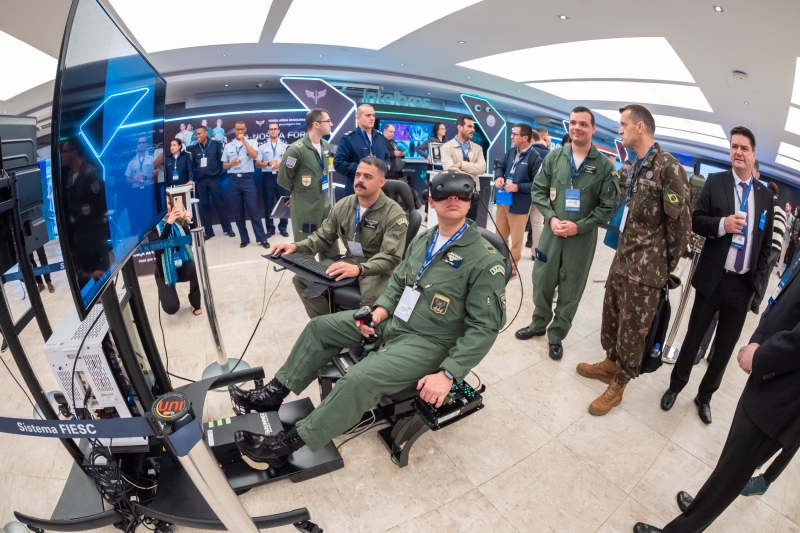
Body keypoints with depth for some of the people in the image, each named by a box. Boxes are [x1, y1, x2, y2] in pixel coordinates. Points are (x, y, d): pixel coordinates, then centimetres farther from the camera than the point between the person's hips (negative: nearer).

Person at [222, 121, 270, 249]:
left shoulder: (251, 142, 5)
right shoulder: (228, 146, 12)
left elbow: (255, 155, -15)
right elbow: (224, 165, 13)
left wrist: (244, 141, -11)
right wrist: (231, 163, -8)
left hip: (247, 178, -3)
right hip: (234, 180, 3)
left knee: (253, 209, -6)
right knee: (238, 211, 5)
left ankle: (262, 239, -1)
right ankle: (244, 239, 15)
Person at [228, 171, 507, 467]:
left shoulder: (486, 260, -17)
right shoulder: (423, 239, 5)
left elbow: (484, 327, -18)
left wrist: (448, 374, -23)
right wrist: (382, 309, -4)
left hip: (429, 341, -8)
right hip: (393, 320, 8)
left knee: (361, 379, -28)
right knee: (321, 327, 6)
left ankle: (288, 443, -11)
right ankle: (274, 392, 17)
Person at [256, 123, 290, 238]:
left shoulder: (285, 146, 9)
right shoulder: (262, 147, 10)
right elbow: (257, 164, 4)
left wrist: (280, 164, -14)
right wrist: (268, 164, -12)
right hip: (268, 176, 1)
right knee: (268, 203, 3)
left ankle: (283, 227, 11)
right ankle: (270, 228, 10)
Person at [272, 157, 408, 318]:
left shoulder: (394, 214, -14)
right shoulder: (343, 206, 5)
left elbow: (391, 258, -23)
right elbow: (323, 237, 13)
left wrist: (359, 269, -41)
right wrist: (296, 246, -7)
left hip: (378, 269, -5)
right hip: (349, 262, 6)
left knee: (373, 298, -37)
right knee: (302, 279, -8)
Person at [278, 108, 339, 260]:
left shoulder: (326, 146, 7)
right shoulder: (296, 149, -16)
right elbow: (283, 179, -8)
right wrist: (300, 192, 6)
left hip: (325, 205, 7)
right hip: (305, 209, -6)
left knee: (331, 250, 12)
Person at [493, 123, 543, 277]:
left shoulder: (535, 157, -15)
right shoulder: (511, 151, 5)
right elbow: (501, 166, 17)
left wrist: (518, 187, -22)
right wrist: (499, 177, -4)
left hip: (519, 205, -6)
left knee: (516, 238, 10)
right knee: (500, 235, 18)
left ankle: (512, 267, 25)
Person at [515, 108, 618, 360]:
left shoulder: (604, 165, -5)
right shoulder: (554, 156, 1)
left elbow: (608, 206, -4)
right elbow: (538, 190, 4)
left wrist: (578, 226, -14)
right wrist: (551, 218, -10)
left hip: (582, 238, -2)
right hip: (552, 232, 2)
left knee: (570, 291, 9)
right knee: (542, 283, 13)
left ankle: (557, 335, 28)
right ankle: (539, 324, 37)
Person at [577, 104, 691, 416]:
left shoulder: (668, 166, -15)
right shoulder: (637, 166, 11)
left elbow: (681, 224, -14)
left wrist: (666, 267, -5)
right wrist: (624, 251, 13)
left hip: (646, 267, -8)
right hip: (623, 257, 8)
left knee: (632, 329, 5)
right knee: (611, 315, 18)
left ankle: (618, 385, 22)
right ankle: (610, 363, 39)